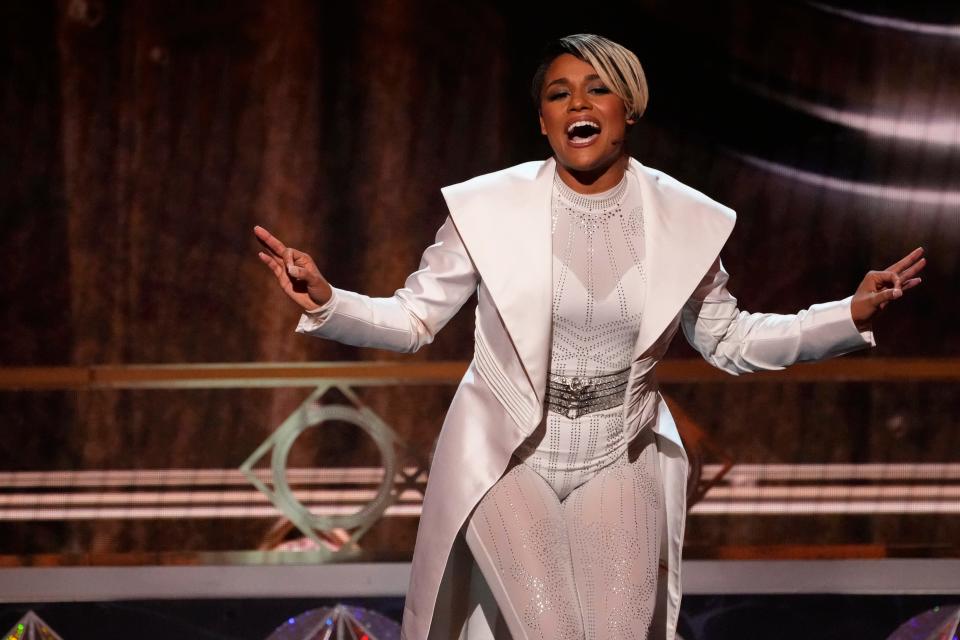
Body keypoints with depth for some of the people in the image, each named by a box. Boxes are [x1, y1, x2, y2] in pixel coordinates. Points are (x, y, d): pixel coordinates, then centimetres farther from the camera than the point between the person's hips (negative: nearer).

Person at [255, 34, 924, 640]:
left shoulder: (683, 218, -3)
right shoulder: (487, 207, -8)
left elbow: (731, 340, 6)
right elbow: (411, 319, -3)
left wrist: (853, 315, -5)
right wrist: (324, 302, -21)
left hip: (618, 466, 2)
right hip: (506, 460, -2)